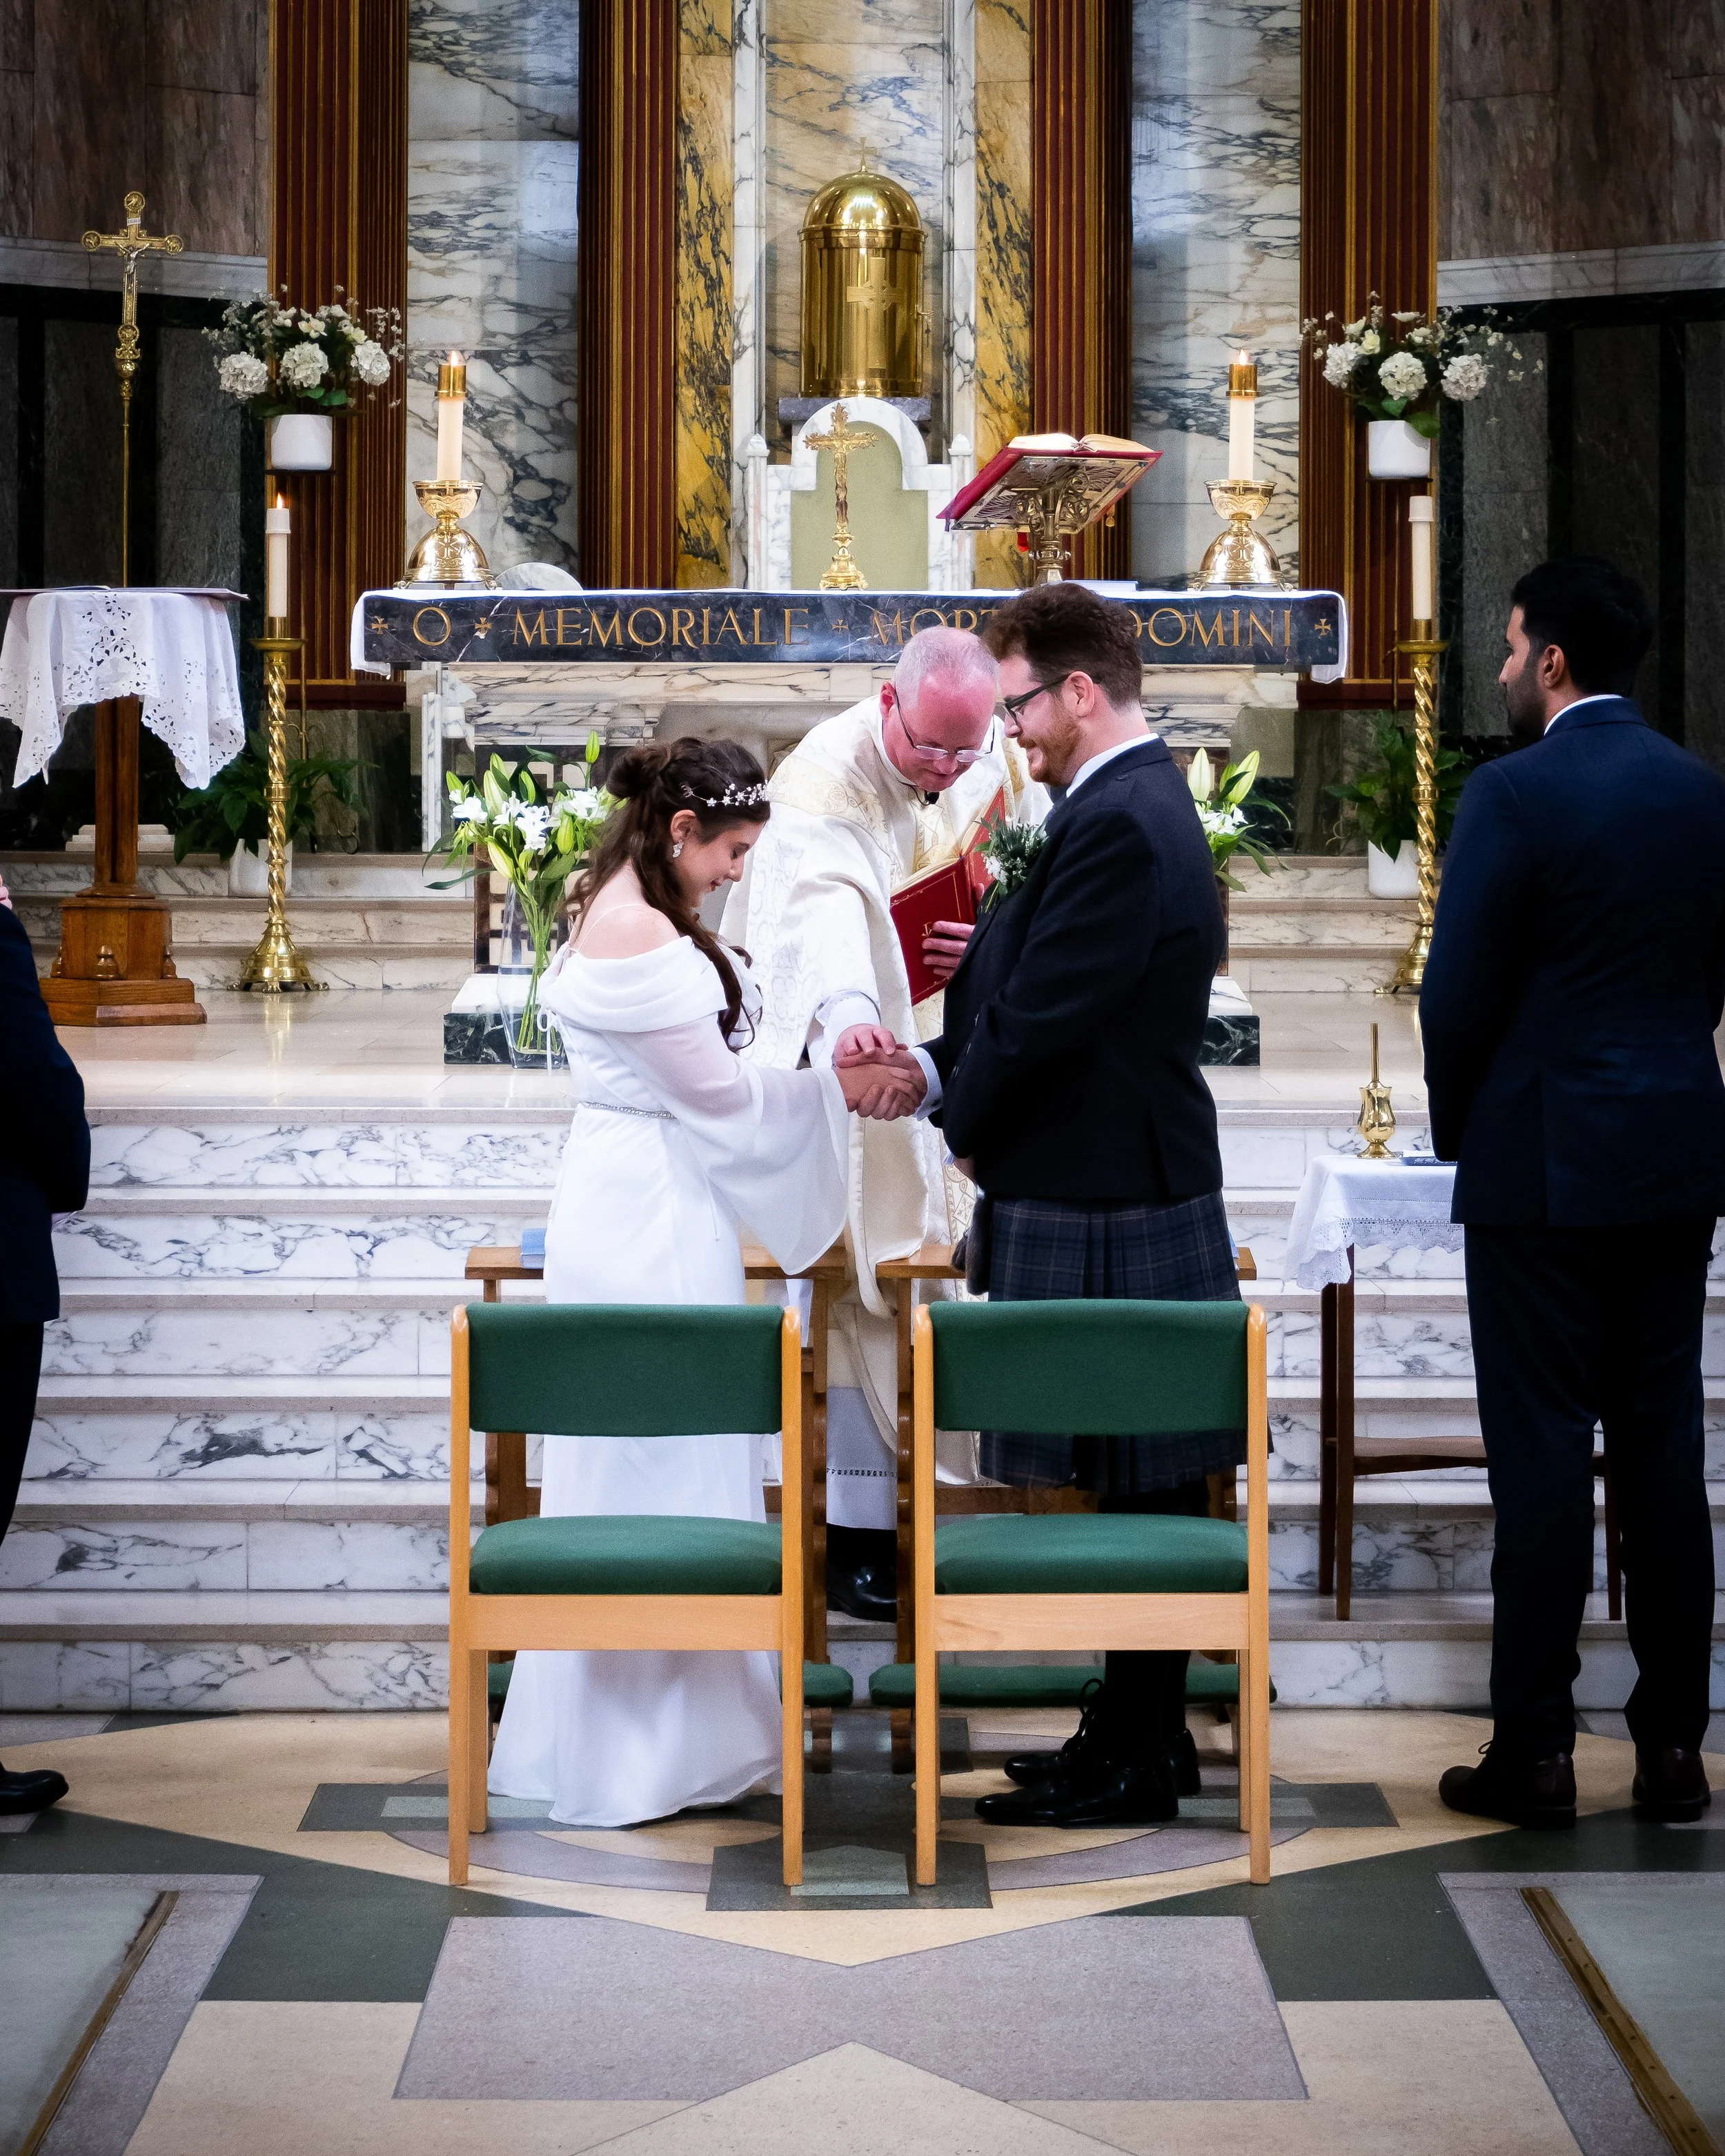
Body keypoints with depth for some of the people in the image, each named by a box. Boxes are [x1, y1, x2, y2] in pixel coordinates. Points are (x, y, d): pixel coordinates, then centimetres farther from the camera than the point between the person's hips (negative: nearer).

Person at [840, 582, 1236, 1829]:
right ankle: (1142, 1732, 25)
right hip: (1135, 1189, 10)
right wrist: (933, 1065, 3)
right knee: (1140, 1481, 15)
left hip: (1104, 1213, -10)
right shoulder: (1149, 806, 14)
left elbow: (1041, 1020, -21)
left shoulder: (1116, 826, -20)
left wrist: (955, 1113, -3)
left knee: (1132, 1482, -2)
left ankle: (1132, 1768, 6)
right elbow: (1055, 999, 15)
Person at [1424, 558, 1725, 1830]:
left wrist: (1459, 1131, 5)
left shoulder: (1517, 793, -13)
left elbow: (1459, 994, -11)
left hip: (1544, 1164, -6)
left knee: (1543, 1454, -2)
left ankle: (1537, 1753, 2)